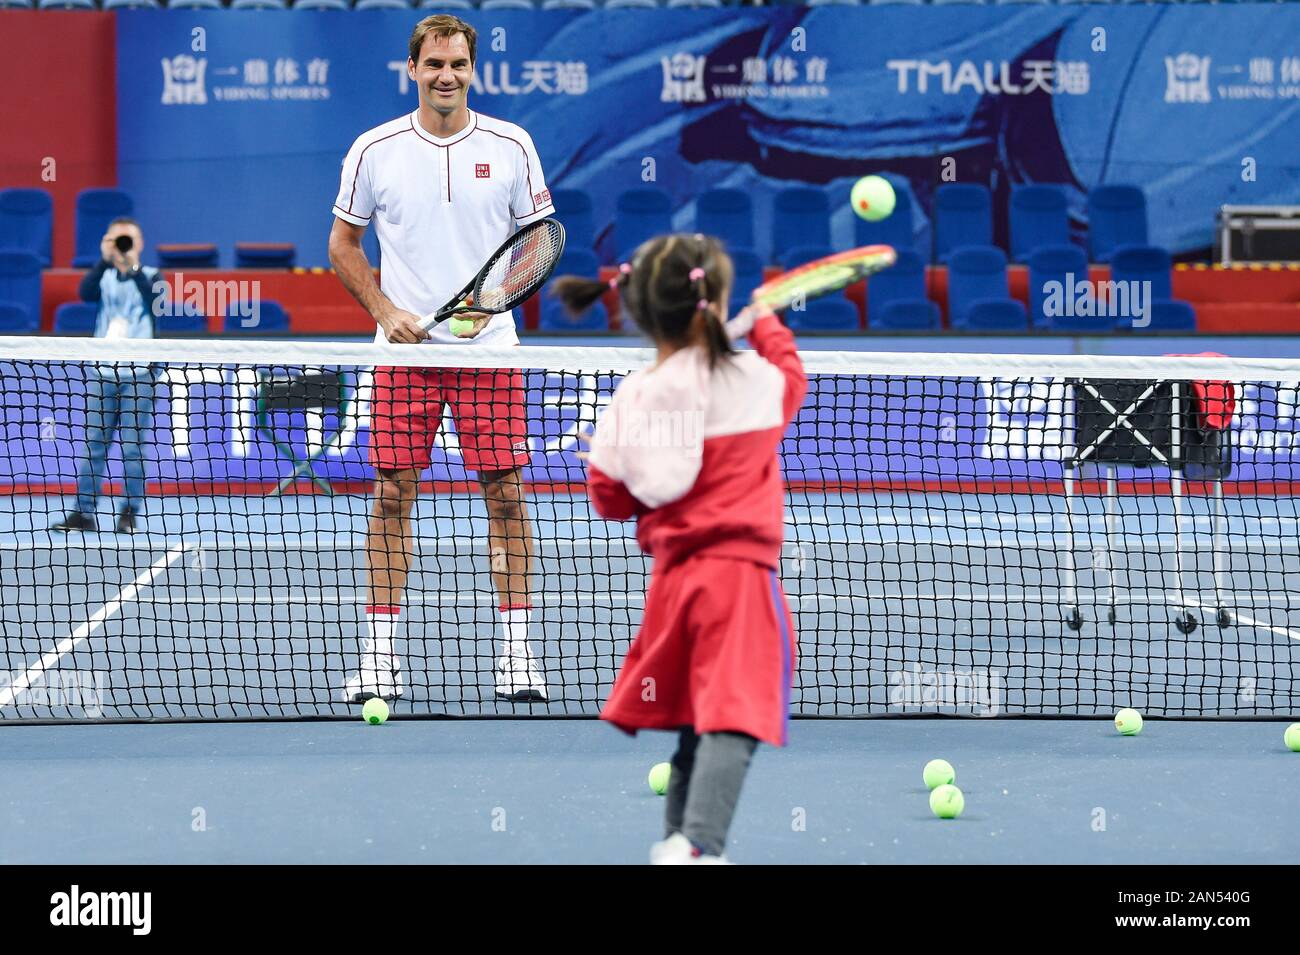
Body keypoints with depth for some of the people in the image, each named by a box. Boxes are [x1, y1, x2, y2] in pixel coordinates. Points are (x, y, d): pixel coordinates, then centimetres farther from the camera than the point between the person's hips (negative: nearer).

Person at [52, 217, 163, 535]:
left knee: (132, 446, -2)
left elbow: (155, 300, -15)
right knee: (94, 444, 0)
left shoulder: (150, 276, 6)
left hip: (138, 373, -2)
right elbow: (86, 293, -11)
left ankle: (130, 513, 4)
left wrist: (132, 265, -20)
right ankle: (84, 512, 2)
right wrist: (106, 260, -21)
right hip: (101, 372, 2)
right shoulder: (104, 276, 10)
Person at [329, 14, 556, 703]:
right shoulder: (374, 150, 2)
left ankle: (516, 653, 6)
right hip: (404, 349, 0)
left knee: (505, 493, -1)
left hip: (489, 348, 0)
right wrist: (385, 310, -4)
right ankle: (380, 659, 5)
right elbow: (343, 244, 10)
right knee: (391, 497, 0)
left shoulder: (510, 147, 2)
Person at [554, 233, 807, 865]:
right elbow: (791, 376, 20)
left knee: (694, 719, 20)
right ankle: (700, 844, -28)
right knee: (731, 718, -13)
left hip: (673, 572, 5)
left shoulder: (630, 399, 1)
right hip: (738, 573, -5)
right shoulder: (750, 380, -5)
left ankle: (678, 839, 28)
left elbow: (608, 498, 9)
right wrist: (767, 325, 38)